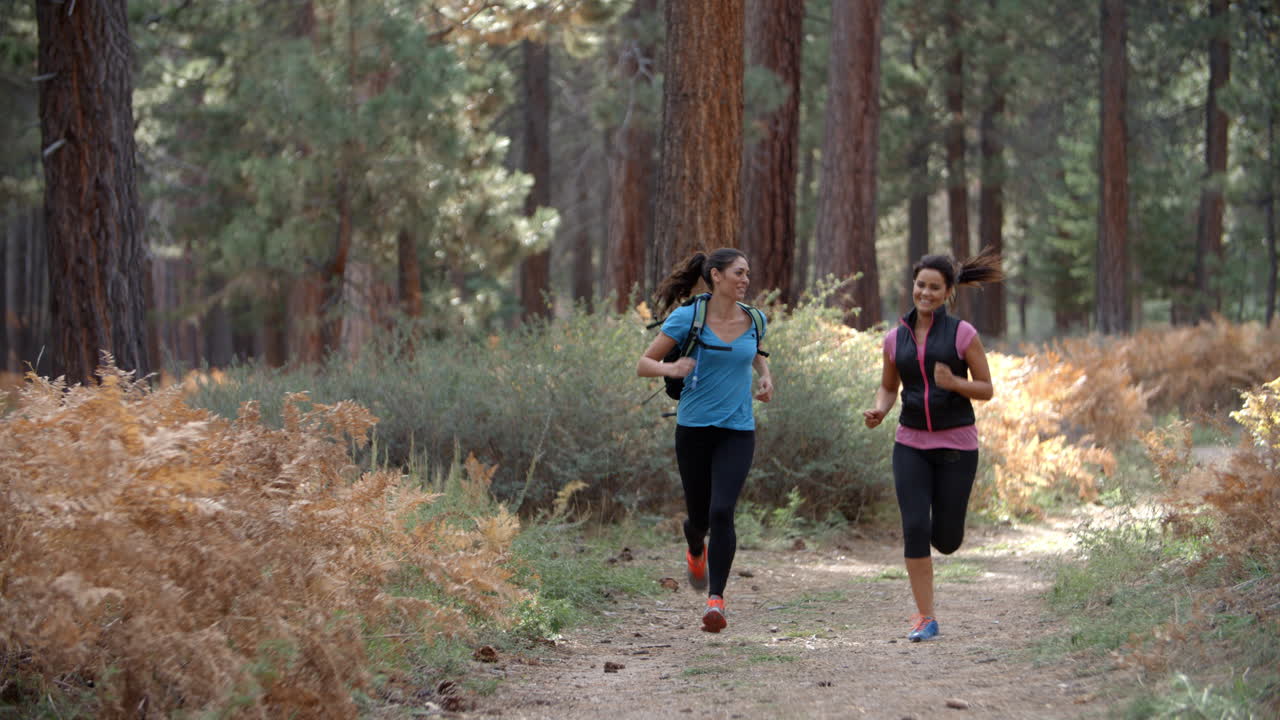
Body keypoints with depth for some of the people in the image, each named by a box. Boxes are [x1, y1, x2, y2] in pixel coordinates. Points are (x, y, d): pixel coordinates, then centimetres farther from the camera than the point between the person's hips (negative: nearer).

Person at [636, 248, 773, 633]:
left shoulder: (753, 320, 3)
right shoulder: (688, 317, -7)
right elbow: (643, 364, -4)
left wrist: (765, 376, 7)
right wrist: (670, 368, -25)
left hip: (737, 431, 1)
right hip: (694, 428, -1)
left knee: (722, 512, -17)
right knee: (699, 515, 11)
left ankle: (716, 600, -13)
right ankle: (696, 553, 48)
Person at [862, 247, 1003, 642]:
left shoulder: (963, 334, -5)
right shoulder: (895, 338, 5)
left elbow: (986, 389, -2)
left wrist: (954, 383, -22)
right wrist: (878, 411, -5)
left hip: (956, 445, -2)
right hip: (911, 444, 2)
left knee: (945, 541, 3)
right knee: (915, 529, -11)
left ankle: (945, 513, 42)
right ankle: (925, 618, -2)